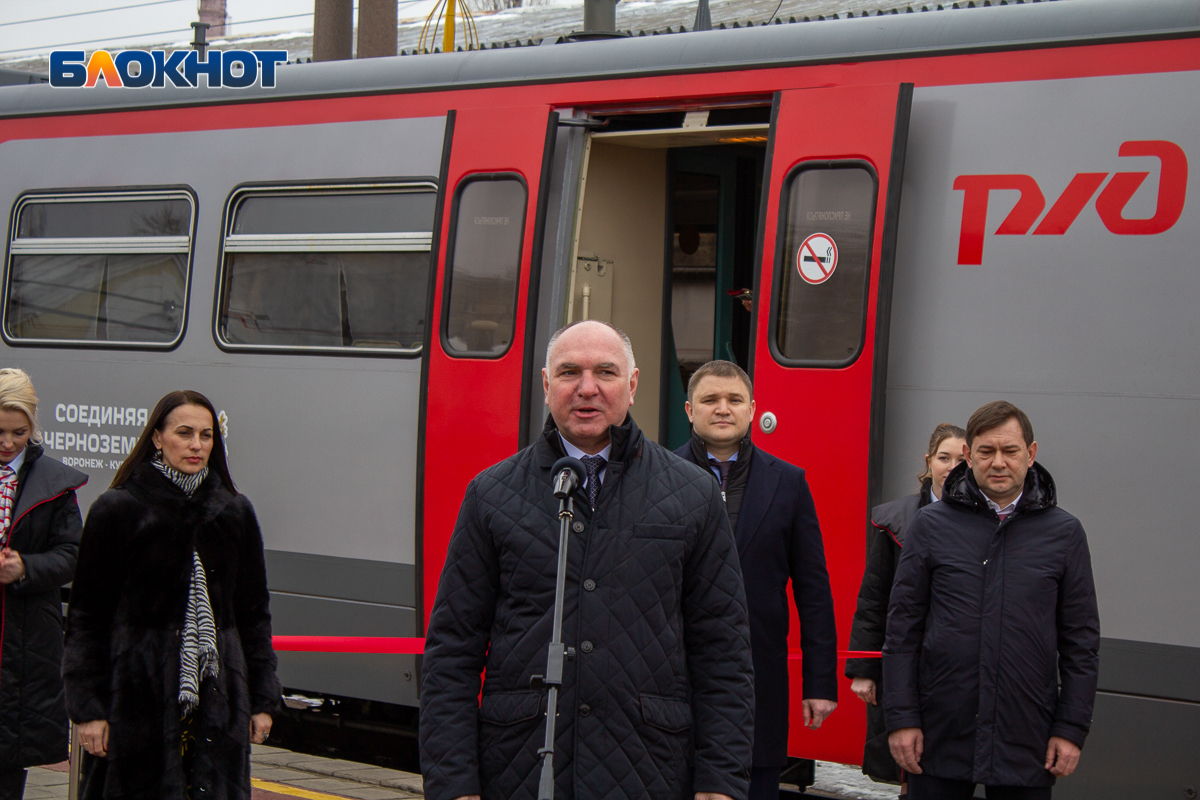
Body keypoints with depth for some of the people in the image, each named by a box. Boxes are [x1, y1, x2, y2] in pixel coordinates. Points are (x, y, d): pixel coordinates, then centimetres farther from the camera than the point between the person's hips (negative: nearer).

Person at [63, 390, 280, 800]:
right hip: (137, 694, -3)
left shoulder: (234, 513, 9)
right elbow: (86, 618, -1)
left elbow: (254, 613, 13)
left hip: (218, 698, 3)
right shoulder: (118, 510, -2)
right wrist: (88, 706, -6)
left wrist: (262, 700, 10)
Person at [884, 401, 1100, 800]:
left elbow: (1081, 640, 6)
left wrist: (1072, 728, 0)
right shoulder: (931, 524, 2)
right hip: (940, 735, 0)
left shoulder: (1064, 533, 3)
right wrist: (901, 717, -4)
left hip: (1027, 743, 0)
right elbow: (903, 628, 2)